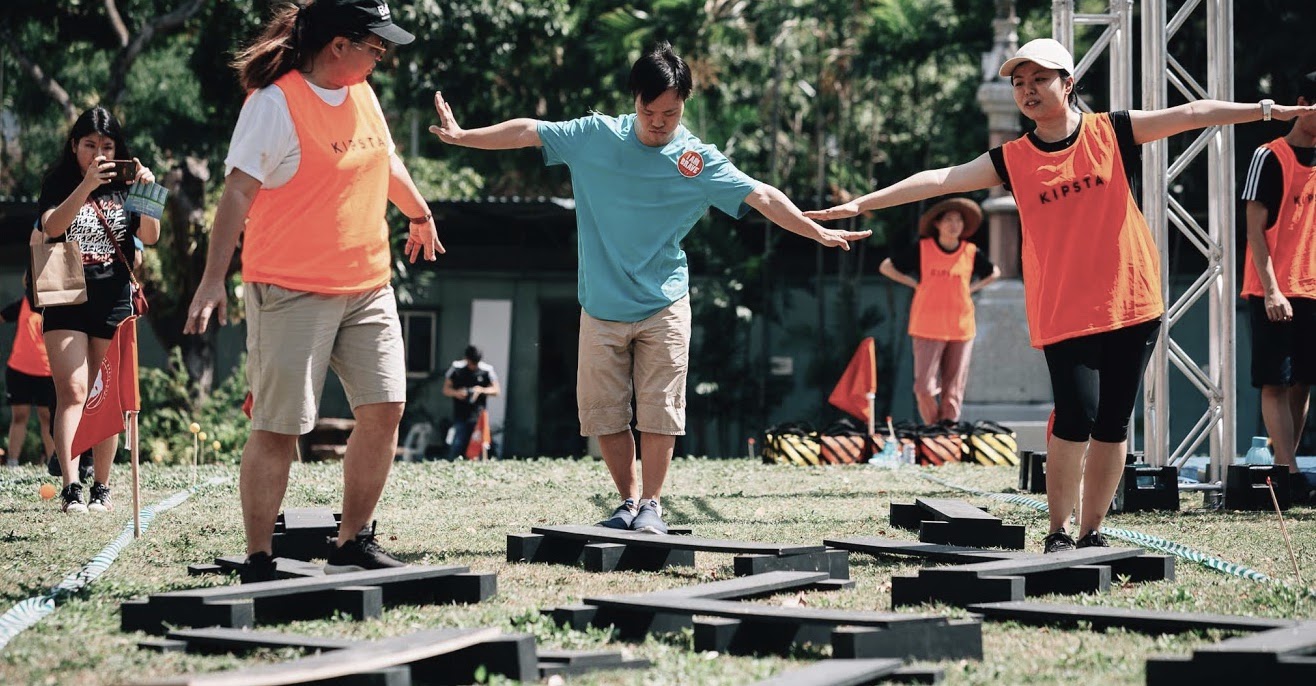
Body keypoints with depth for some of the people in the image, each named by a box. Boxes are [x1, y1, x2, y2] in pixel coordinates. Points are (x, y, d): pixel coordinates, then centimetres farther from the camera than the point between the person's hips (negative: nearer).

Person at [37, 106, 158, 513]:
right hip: (67, 300, -2)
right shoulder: (59, 183, 4)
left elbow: (150, 237, 0)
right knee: (72, 392, -13)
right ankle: (71, 488, -19)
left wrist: (147, 191, -15)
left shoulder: (124, 187, 10)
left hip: (114, 301, 2)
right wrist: (87, 185, -25)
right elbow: (52, 226, -14)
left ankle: (102, 488, 11)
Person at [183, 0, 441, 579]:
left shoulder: (362, 94, 11)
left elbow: (386, 162, 30)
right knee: (278, 427, -5)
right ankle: (257, 563, 2)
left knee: (384, 410, 1)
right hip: (291, 292, -7)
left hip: (368, 287, 7)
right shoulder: (274, 103, -12)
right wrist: (213, 280, -22)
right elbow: (238, 190, -16)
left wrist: (419, 215, 45)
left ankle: (353, 544, 14)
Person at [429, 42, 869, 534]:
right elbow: (527, 132, 5)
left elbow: (761, 197, -10)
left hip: (664, 305, -1)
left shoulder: (700, 161, -5)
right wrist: (461, 136, 7)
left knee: (660, 410, -4)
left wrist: (817, 232, -19)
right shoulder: (596, 137, -1)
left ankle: (652, 505, 6)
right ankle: (628, 500, 16)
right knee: (603, 411, 3)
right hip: (601, 305, 1)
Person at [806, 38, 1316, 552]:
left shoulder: (1112, 132, 4)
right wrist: (860, 204, -6)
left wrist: (1269, 110, -8)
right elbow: (940, 179, 0)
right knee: (1077, 416, -14)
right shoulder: (1012, 160, 5)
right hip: (1063, 312, -1)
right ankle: (1058, 534, -3)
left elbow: (1190, 115, -1)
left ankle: (1091, 533, 14)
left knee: (1112, 424, 3)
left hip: (1131, 302, 1)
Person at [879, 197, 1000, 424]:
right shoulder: (922, 249, -2)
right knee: (925, 388, -9)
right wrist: (915, 284, -1)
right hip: (928, 327, -2)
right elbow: (886, 267, 5)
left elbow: (994, 273, 22)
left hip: (961, 328, 2)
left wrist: (972, 288, 8)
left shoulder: (971, 253, 3)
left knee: (953, 388, 3)